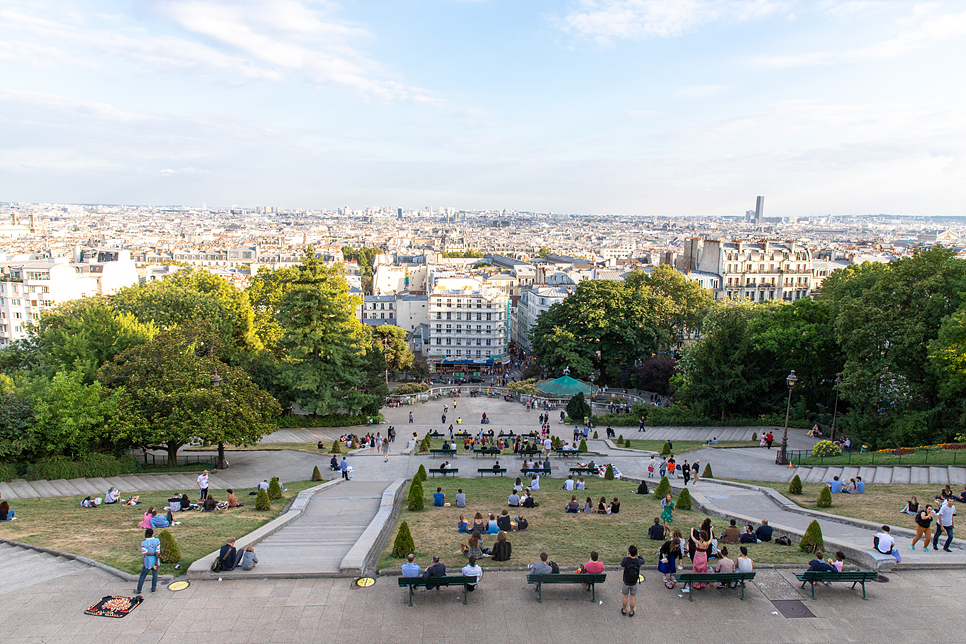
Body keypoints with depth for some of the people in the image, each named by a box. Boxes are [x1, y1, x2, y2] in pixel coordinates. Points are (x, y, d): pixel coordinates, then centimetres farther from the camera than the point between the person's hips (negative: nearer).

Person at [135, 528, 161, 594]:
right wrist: (156, 562, -10)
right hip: (155, 562, 2)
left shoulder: (143, 543, -15)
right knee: (155, 575, 17)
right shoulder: (157, 540, -9)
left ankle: (138, 590, 23)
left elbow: (146, 553, -18)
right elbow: (157, 552, -11)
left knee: (142, 576, 13)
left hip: (147, 563, -2)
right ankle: (153, 588, 26)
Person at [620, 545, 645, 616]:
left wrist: (627, 556, 1)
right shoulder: (638, 561, -21)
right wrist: (637, 555, 5)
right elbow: (643, 561, 4)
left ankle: (624, 611, 37)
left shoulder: (626, 560, -27)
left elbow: (621, 565, -3)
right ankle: (631, 612, 33)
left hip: (626, 582, -1)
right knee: (633, 598, 18)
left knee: (625, 597, 19)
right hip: (634, 583, 1)